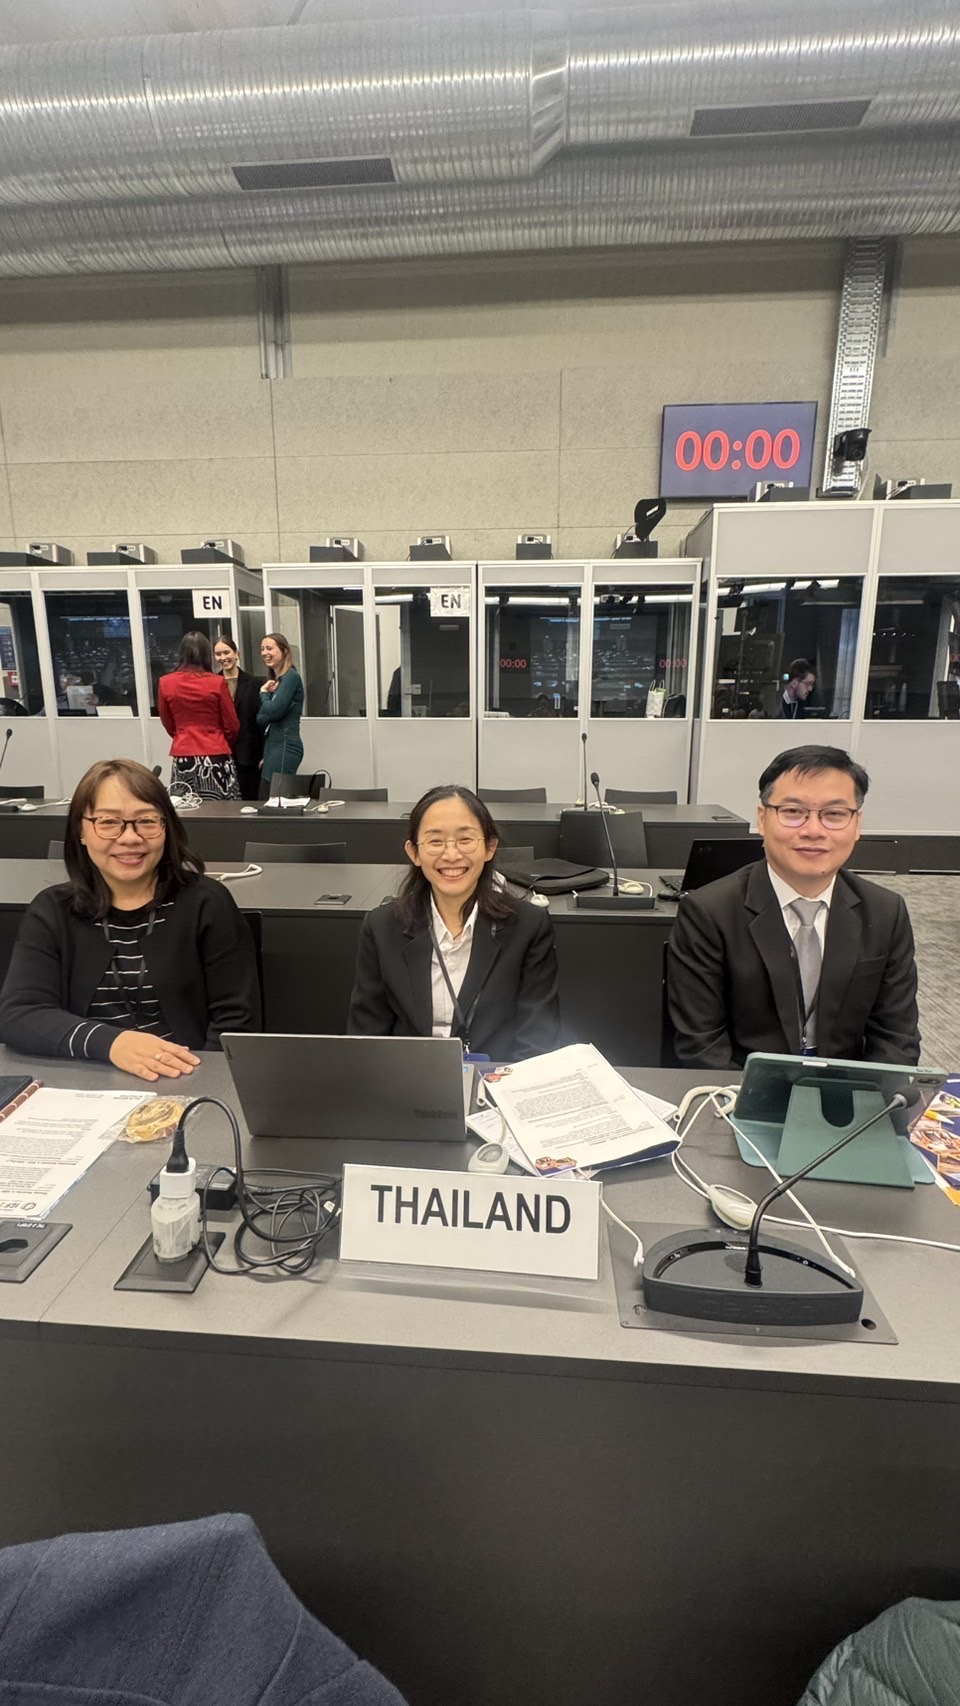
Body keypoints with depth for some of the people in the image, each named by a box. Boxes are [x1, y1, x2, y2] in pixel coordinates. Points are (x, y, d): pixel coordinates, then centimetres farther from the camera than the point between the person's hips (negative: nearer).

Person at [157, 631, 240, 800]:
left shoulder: (165, 683, 0)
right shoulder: (217, 682, -6)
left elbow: (168, 724, 13)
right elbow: (232, 725, 1)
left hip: (183, 757, 2)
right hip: (215, 756, -2)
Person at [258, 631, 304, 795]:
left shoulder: (291, 677, -9)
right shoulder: (274, 680, 17)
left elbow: (274, 711, -20)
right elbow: (261, 720, 14)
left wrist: (263, 693, -2)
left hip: (285, 747, -9)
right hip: (273, 746, 9)